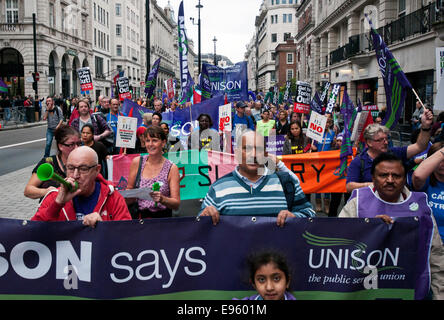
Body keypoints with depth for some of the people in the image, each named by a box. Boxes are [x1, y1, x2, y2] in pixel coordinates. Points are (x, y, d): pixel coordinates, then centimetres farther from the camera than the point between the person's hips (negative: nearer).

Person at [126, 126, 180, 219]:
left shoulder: (172, 168, -2)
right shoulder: (137, 162, 5)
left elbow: (176, 204, -4)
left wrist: (161, 199, -23)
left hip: (162, 217, -2)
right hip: (138, 216, 2)